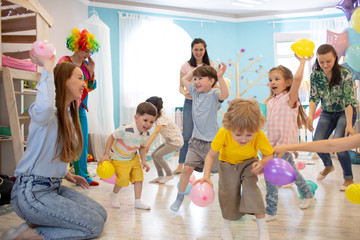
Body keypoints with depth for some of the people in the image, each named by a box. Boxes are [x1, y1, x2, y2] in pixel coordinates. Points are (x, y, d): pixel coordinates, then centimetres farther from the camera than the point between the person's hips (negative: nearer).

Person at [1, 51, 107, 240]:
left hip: (54, 187, 9)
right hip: (31, 191, -9)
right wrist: (47, 67, -31)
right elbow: (45, 107, -44)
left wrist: (65, 174, 10)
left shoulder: (68, 115, 12)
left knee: (101, 214, 2)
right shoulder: (45, 113, -16)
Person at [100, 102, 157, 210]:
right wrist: (106, 154, -21)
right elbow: (112, 137, -21)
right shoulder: (126, 130, -34)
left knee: (139, 177, 0)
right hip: (118, 158, -6)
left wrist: (144, 161, -6)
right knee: (123, 179, -9)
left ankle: (138, 201, 14)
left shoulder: (146, 135, -14)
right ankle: (113, 195, 22)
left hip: (133, 157, 6)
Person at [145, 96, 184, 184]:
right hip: (169, 141, 9)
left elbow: (155, 132, -42)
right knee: (153, 154, 4)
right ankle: (160, 176, 13)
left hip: (176, 141, -9)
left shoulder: (161, 119, -28)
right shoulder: (156, 117, 1)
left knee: (158, 155, -15)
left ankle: (169, 175, 2)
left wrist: (148, 145, -54)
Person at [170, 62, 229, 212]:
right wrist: (195, 70, 12)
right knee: (187, 168, -1)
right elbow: (184, 80, 22)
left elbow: (224, 94, -34)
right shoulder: (195, 92, 8)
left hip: (213, 142, -5)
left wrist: (220, 77, -43)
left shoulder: (214, 94, -11)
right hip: (196, 140, 5)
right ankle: (179, 198, 15)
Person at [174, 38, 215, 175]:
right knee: (186, 135, -1)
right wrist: (185, 92, -16)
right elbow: (181, 86, 5)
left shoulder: (210, 66, 6)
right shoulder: (186, 66, 3)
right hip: (190, 103, -1)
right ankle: (181, 164, 10)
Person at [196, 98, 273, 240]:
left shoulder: (259, 135, -33)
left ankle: (262, 227, -12)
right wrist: (206, 176, -36)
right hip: (228, 164, 0)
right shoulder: (223, 133, -35)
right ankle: (226, 225, 28)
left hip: (249, 163, 0)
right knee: (228, 193, -4)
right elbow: (211, 155, -24)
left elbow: (269, 155, -18)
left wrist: (262, 163, -41)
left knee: (250, 184, -24)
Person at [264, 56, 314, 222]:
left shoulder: (289, 98, -12)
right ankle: (307, 195, 45)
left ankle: (271, 212, 0)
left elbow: (297, 78, -27)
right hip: (274, 143, 8)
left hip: (286, 143, -7)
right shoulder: (270, 102, 9)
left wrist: (302, 61, -15)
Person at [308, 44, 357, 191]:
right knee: (317, 142, -9)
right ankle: (328, 166, 24)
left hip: (345, 113, -4)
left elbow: (348, 100, -23)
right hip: (327, 113, 4)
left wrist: (349, 125, -31)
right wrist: (310, 116, -27)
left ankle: (348, 178, -3)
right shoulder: (315, 75, -10)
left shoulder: (344, 74, -20)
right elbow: (314, 98, -10)